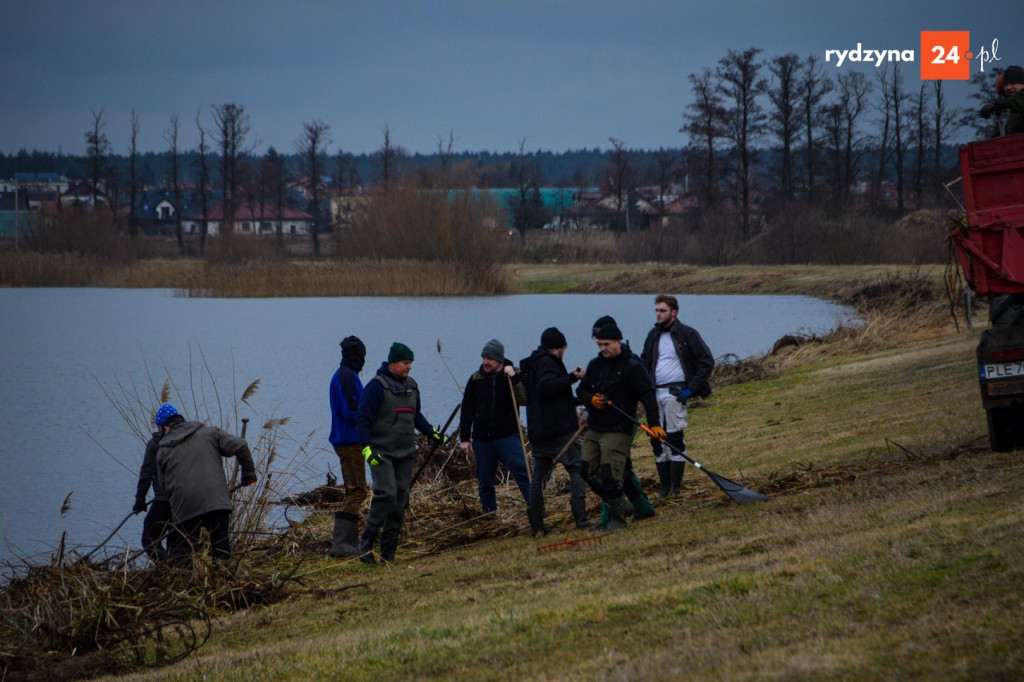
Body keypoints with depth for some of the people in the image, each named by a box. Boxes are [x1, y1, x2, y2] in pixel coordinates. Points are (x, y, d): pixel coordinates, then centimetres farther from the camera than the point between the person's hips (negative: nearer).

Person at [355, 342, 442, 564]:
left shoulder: (411, 385, 13)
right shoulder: (377, 386, -10)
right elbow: (362, 419, -11)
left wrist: (431, 433, 19)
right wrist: (367, 447, -20)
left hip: (405, 453, 7)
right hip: (381, 453, -7)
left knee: (401, 500, 3)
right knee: (386, 494, -21)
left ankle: (388, 552, 8)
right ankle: (366, 544, -12)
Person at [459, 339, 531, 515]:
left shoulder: (514, 376, 0)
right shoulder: (476, 379, 7)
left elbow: (524, 399, -15)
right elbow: (467, 410, 12)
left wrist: (514, 378, -24)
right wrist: (464, 438, 10)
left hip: (508, 436, -3)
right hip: (482, 439, 3)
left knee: (522, 472, -13)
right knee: (484, 480, 9)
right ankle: (489, 511, 22)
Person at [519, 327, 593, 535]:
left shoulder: (531, 365, 22)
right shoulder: (548, 362, -8)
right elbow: (546, 386, -28)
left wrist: (579, 400, 38)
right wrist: (572, 377, -22)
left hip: (537, 430, 9)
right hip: (560, 429, -9)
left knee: (538, 476, 6)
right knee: (576, 468, -4)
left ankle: (536, 524, 2)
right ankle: (580, 516, -15)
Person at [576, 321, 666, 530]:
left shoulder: (632, 366, -8)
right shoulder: (595, 365, 13)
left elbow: (647, 395, -13)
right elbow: (581, 390, 19)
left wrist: (653, 423, -24)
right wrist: (591, 399, -5)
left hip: (618, 432, -7)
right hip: (594, 430, 8)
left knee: (609, 475, -13)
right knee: (589, 472, 6)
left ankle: (617, 517, 0)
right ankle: (621, 505, 20)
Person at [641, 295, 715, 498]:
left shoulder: (687, 334, -4)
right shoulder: (653, 335, 14)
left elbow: (707, 362, -5)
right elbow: (645, 362, 24)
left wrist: (691, 389, -11)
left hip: (675, 392, -6)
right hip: (655, 393, 6)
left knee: (675, 437, -8)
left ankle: (675, 486, -5)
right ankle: (665, 485, 9)